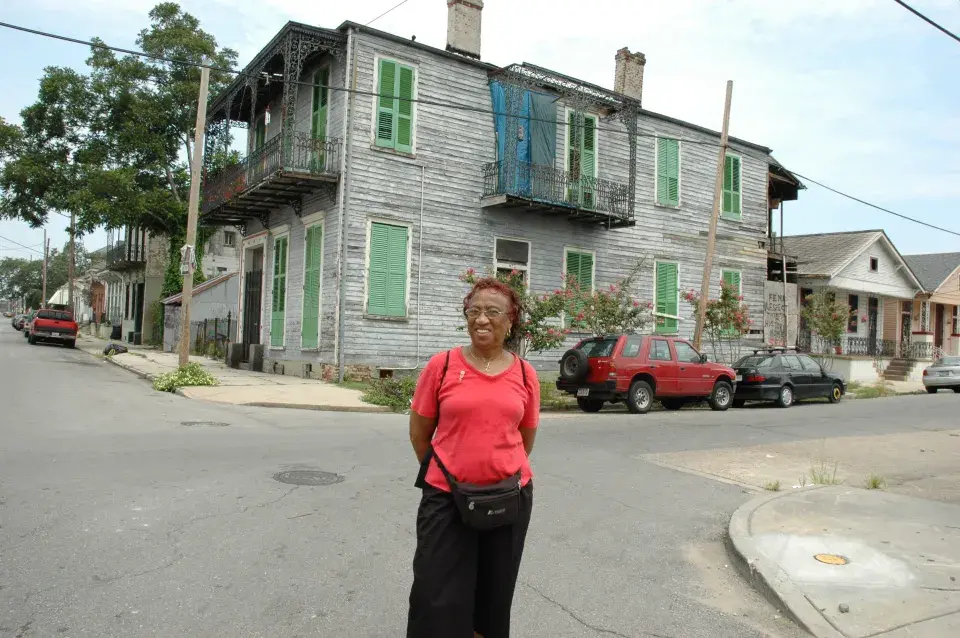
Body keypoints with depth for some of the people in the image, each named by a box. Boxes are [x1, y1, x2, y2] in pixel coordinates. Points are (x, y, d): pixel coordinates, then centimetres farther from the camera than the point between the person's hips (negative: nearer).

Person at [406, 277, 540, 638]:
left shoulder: (525, 374, -2)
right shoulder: (442, 365, -7)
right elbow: (419, 434, 2)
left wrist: (501, 473, 12)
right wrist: (445, 474, 9)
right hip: (446, 496, -2)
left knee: (494, 593, 19)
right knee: (437, 598, 5)